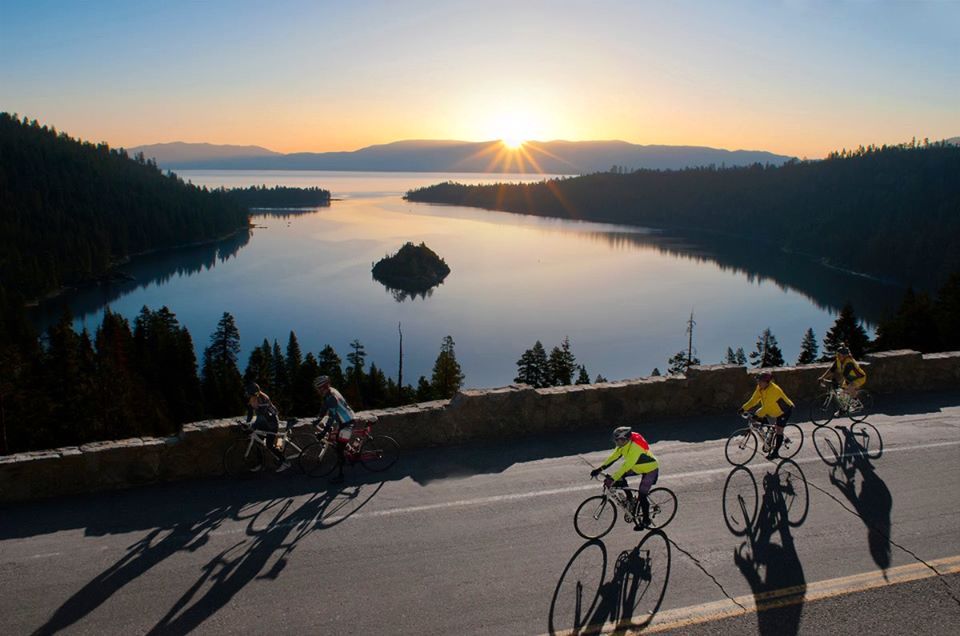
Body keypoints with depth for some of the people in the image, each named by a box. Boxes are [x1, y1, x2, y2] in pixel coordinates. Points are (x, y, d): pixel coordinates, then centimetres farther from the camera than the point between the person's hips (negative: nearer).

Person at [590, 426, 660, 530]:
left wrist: (612, 479, -44)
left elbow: (626, 466, -41)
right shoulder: (623, 444, -11)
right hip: (638, 467, 8)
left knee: (642, 496, -9)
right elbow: (613, 457, -7)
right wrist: (600, 469, -14)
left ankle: (646, 520, 12)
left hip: (650, 470, -8)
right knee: (620, 477, -7)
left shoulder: (635, 447, -37)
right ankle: (630, 499, 11)